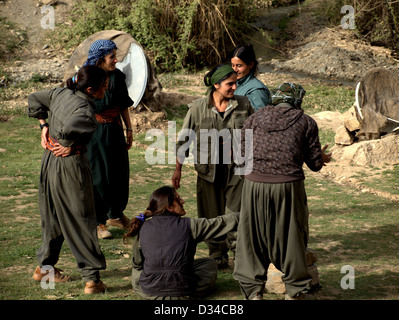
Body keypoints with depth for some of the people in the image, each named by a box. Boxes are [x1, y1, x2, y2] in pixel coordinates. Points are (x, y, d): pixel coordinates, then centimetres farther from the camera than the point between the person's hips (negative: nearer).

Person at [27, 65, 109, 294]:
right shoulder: (85, 109, -22)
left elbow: (34, 99, 16)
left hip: (50, 161, 8)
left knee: (53, 216, 22)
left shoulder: (62, 93, 3)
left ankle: (45, 267, 34)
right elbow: (69, 129, -40)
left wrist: (44, 125, 13)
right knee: (81, 220, 1)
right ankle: (92, 279, 6)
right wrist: (70, 147, -19)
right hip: (70, 165, -8)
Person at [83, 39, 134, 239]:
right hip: (93, 131, -5)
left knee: (120, 172, 12)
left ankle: (115, 215, 32)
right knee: (97, 176, 1)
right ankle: (98, 222, 14)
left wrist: (129, 129, 11)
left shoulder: (117, 76, 3)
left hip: (115, 131, 5)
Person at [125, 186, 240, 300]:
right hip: (181, 293, -2)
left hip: (148, 292, 3)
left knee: (136, 270, 36)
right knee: (210, 263, 23)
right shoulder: (189, 225, -7)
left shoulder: (143, 228, 1)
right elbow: (221, 223, 4)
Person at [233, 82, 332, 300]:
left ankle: (253, 290, 17)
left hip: (255, 184, 2)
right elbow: (315, 164, 8)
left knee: (253, 237, 13)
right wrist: (322, 158, 31)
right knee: (292, 237, 12)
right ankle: (296, 290, 22)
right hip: (289, 186, -1)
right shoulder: (306, 123, 8)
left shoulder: (255, 119, 12)